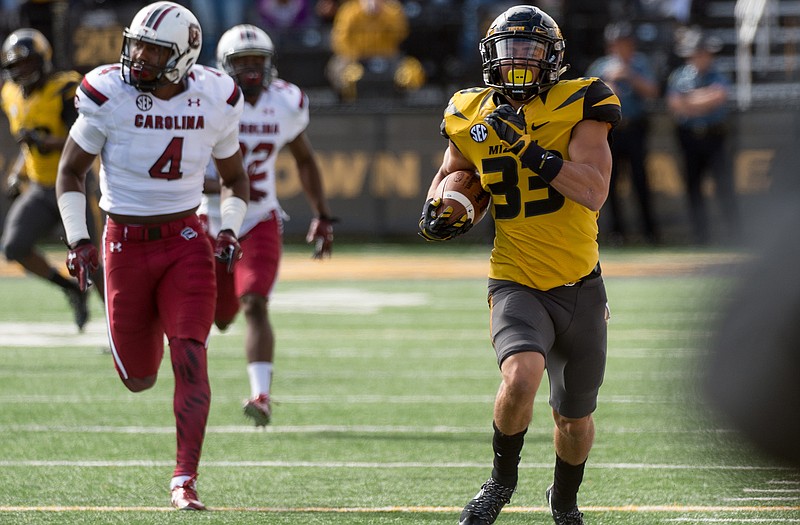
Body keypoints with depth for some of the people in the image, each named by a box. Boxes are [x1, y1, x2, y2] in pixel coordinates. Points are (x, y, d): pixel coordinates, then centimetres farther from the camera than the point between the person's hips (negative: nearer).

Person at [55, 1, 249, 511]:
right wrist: (78, 240, -8)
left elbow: (235, 178, 13)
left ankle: (186, 478, -10)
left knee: (190, 358, -15)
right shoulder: (109, 96, -11)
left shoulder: (212, 101, -4)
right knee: (139, 379, 7)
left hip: (186, 241, 0)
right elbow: (70, 172, 1)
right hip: (126, 242, 0)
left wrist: (230, 230, -4)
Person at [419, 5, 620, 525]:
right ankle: (503, 480, -5)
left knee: (575, 419, 15)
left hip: (579, 289, 0)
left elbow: (594, 192, -21)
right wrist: (441, 207, -1)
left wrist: (529, 149, -28)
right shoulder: (474, 117, 0)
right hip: (517, 286, 0)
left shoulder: (578, 107, -9)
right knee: (521, 377, -31)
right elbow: (452, 171, 20)